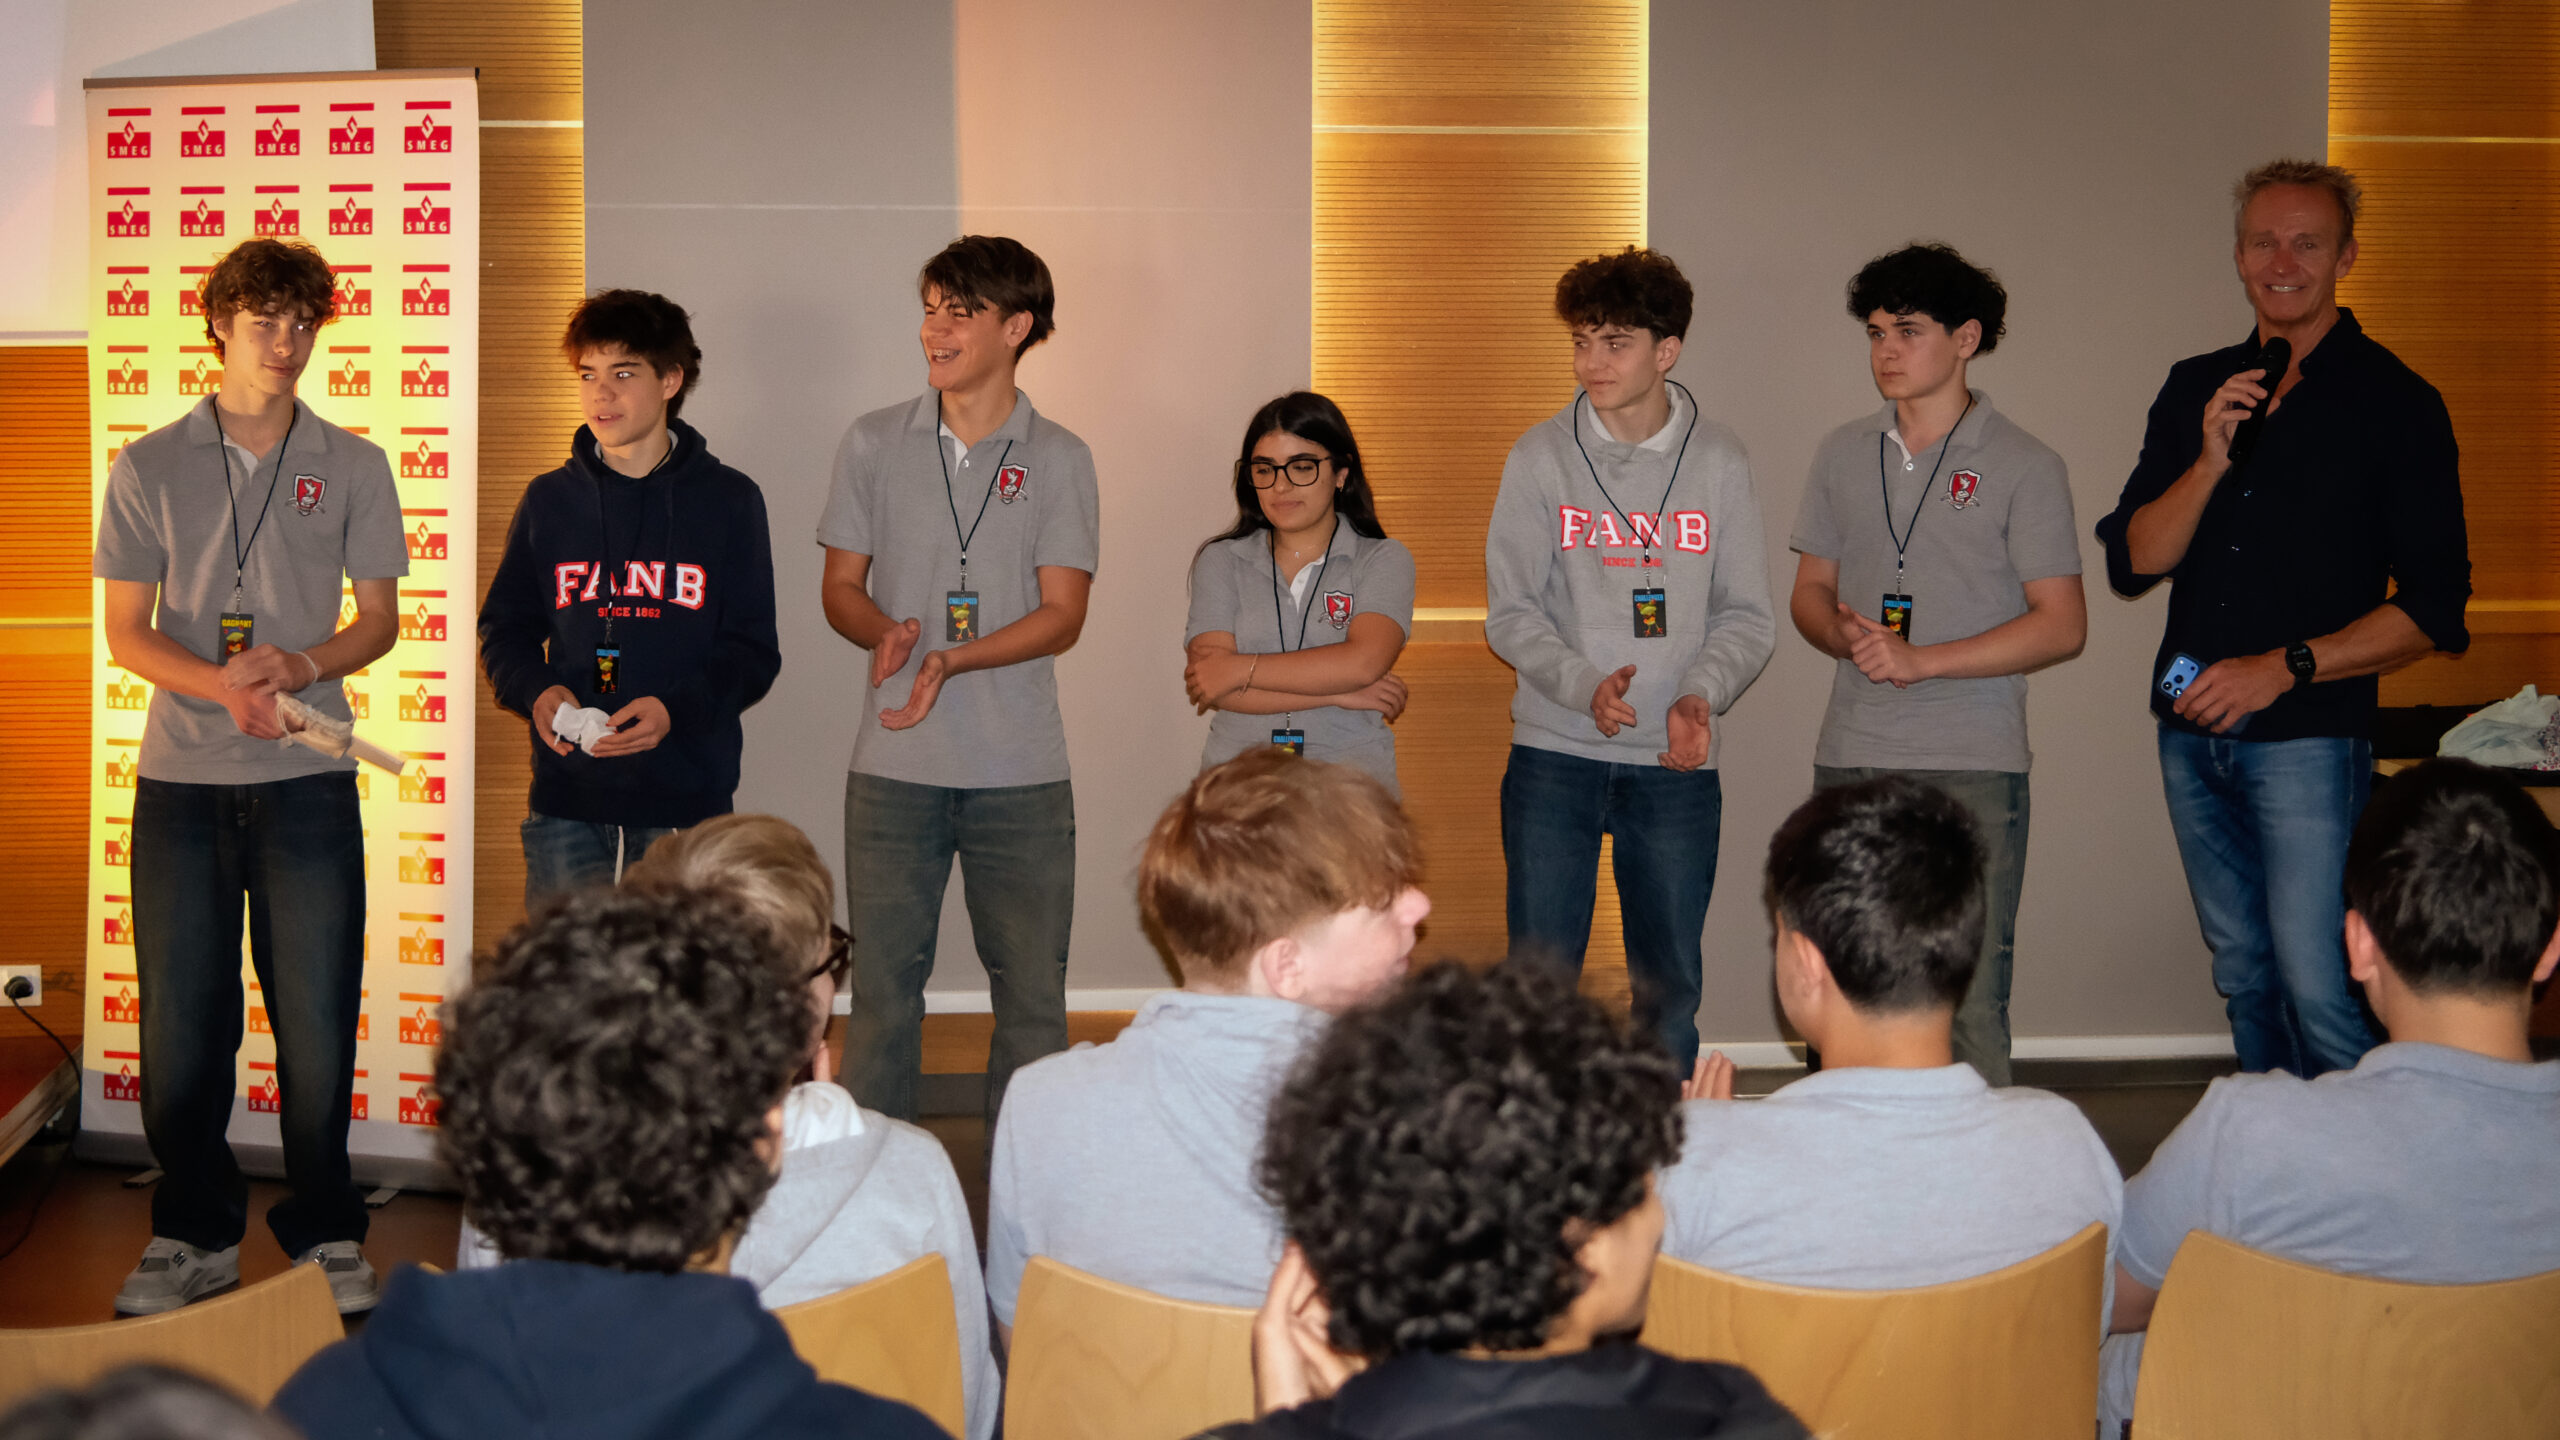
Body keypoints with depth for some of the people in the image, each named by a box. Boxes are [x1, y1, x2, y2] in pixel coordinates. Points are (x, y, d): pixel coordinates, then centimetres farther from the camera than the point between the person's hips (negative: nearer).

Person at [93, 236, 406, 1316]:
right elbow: (125, 630, 4)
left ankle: (325, 1231, 15)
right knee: (179, 1022, 4)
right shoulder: (149, 469, 6)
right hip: (180, 780, 1)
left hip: (307, 782, 0)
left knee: (318, 1018, 0)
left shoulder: (353, 467, 7)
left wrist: (301, 666, -13)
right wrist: (222, 684, -15)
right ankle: (194, 1234, 19)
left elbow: (380, 619, 7)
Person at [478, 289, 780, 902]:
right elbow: (505, 629, 16)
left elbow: (753, 651, 2)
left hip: (687, 800, -2)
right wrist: (536, 690, -6)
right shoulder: (549, 500, 11)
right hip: (565, 802, 2)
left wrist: (675, 707, -16)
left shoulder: (729, 500, 4)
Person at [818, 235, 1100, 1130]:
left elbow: (1062, 614, -4)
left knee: (1032, 994, 4)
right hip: (894, 765, 1)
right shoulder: (873, 445, 6)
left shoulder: (1058, 460, 1)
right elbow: (841, 585, 9)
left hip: (1021, 770, -1)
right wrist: (886, 635, -14)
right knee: (882, 987, 5)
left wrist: (952, 660, -19)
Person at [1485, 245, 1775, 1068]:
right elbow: (1510, 613, -1)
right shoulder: (1540, 458, 0)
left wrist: (1702, 694, -15)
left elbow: (1745, 617, 4)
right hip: (1554, 754, -1)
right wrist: (1584, 684, -18)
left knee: (1670, 983, 8)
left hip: (1677, 764, 1)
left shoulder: (1719, 464, 3)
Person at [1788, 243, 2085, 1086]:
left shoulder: (2023, 468, -1)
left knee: (1968, 1004, -5)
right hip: (1850, 761, 4)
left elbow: (2062, 626, -5)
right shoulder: (1843, 455, 13)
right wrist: (1845, 634, -5)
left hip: (1973, 769, -4)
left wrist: (1919, 660, -13)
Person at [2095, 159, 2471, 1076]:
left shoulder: (2393, 402, -3)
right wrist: (2211, 461, -13)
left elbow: (2433, 606, -7)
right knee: (2244, 978, 13)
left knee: (2319, 987, -11)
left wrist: (2282, 668, -15)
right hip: (2192, 732, 5)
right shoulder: (2196, 390, 11)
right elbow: (2132, 563, 2)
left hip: (2311, 735, -5)